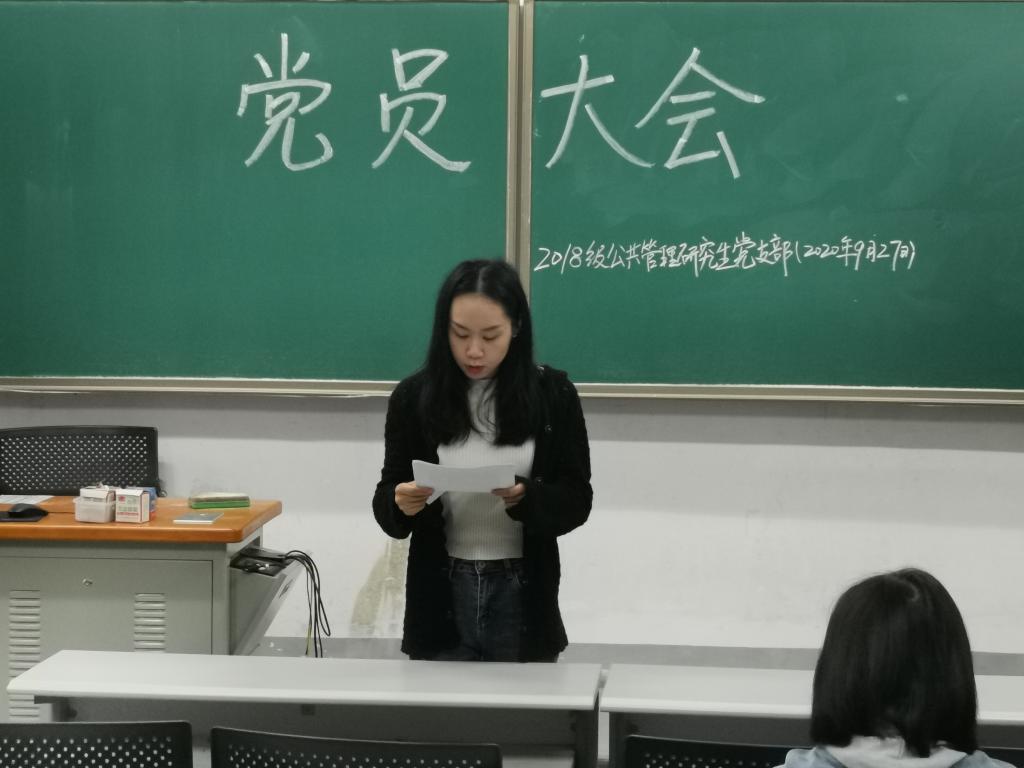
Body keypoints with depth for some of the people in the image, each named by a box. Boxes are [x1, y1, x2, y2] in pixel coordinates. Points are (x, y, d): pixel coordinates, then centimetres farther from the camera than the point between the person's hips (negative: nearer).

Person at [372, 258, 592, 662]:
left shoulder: (553, 393, -4)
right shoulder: (414, 396, -4)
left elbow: (576, 500, -4)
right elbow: (386, 503, 0)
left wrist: (524, 498, -24)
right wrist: (401, 504, -23)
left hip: (522, 596, 0)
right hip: (441, 597, 0)